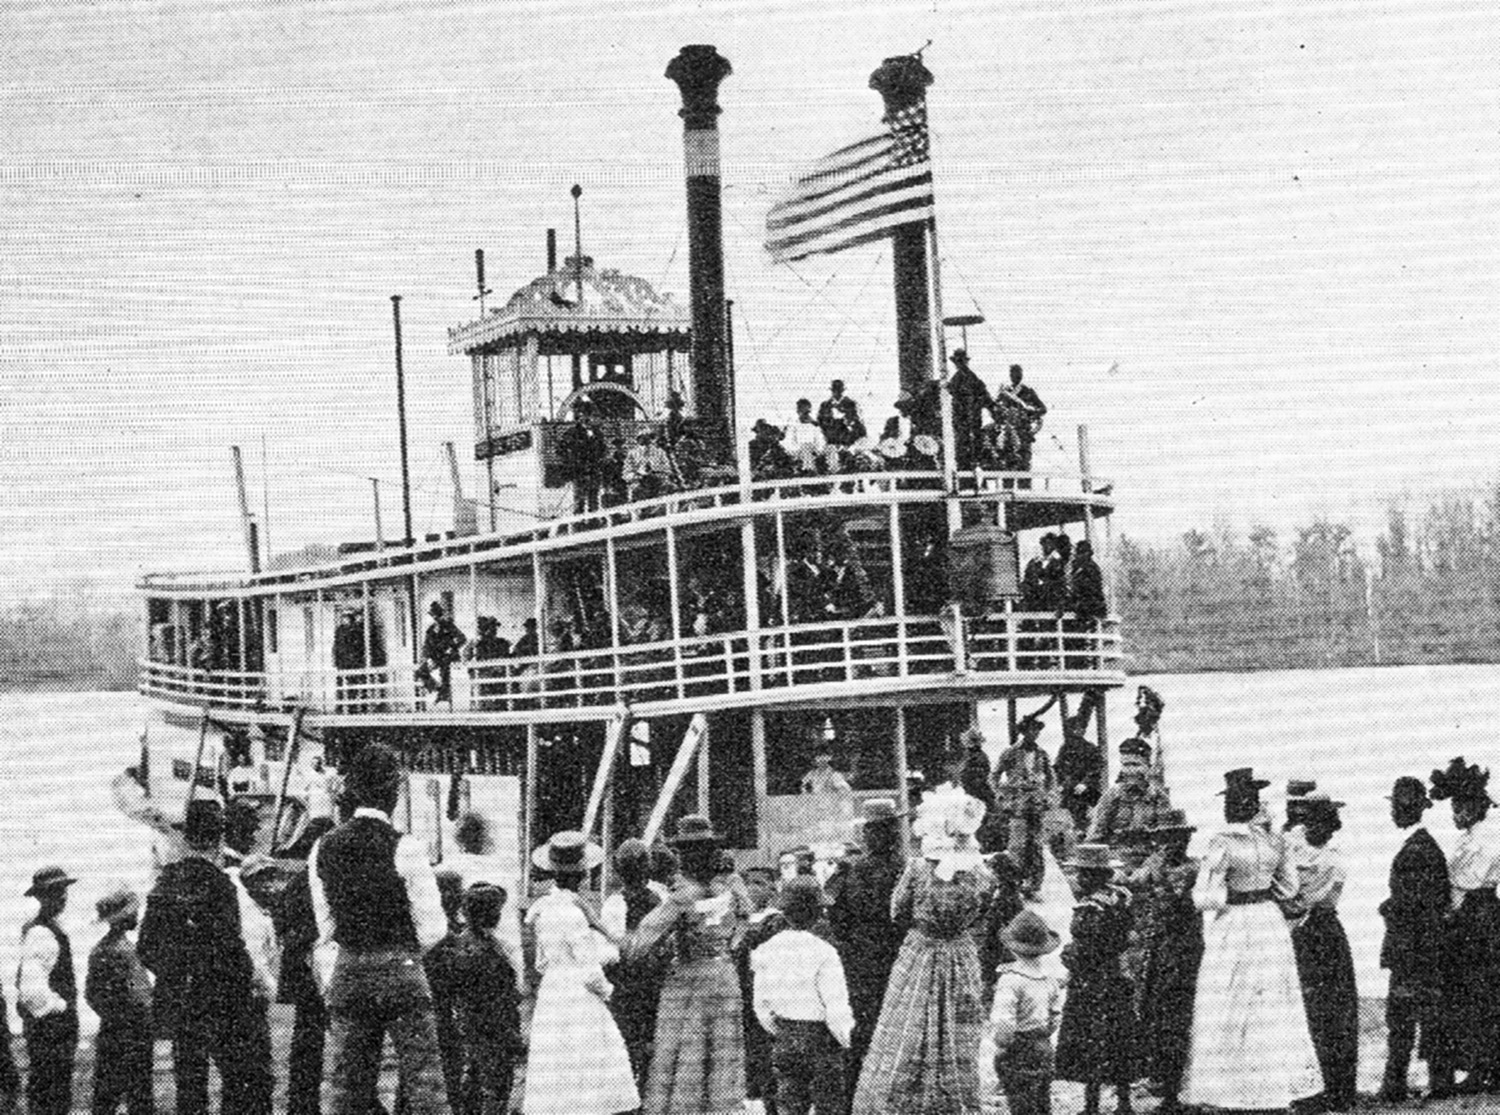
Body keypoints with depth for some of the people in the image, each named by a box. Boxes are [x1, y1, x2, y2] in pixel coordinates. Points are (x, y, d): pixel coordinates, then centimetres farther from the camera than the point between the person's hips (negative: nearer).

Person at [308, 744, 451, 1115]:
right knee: (423, 1082, -1)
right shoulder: (404, 848, -11)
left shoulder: (323, 850, 3)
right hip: (401, 973, -4)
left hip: (347, 976, 4)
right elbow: (432, 930, -7)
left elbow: (326, 927, 10)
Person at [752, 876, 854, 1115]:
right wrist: (845, 1038, 0)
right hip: (820, 1040, -5)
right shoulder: (823, 953, -17)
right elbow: (836, 1007, -16)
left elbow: (761, 1004, 5)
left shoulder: (768, 950, -2)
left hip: (784, 1040, 5)